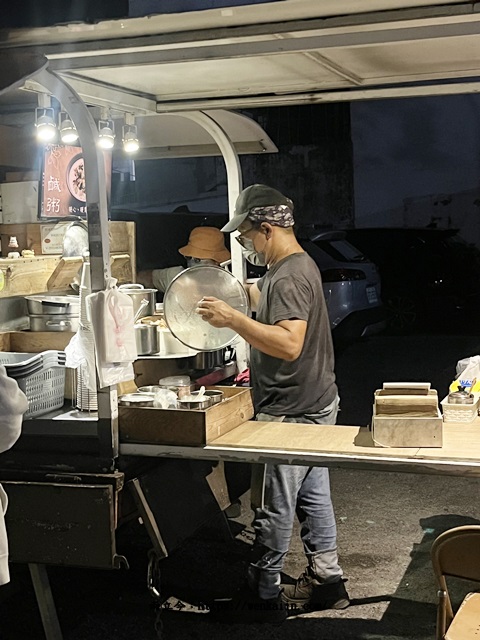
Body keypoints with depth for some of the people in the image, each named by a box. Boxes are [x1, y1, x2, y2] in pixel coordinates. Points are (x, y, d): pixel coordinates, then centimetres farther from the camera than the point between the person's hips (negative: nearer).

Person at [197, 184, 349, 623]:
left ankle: (263, 597, 13)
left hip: (292, 412, -10)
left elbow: (289, 344, -32)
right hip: (314, 404, 10)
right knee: (313, 496, 17)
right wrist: (245, 294, 21)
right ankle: (326, 581, 28)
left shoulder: (289, 277, -21)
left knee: (276, 507, 1)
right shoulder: (299, 265, 12)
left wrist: (232, 318, -28)